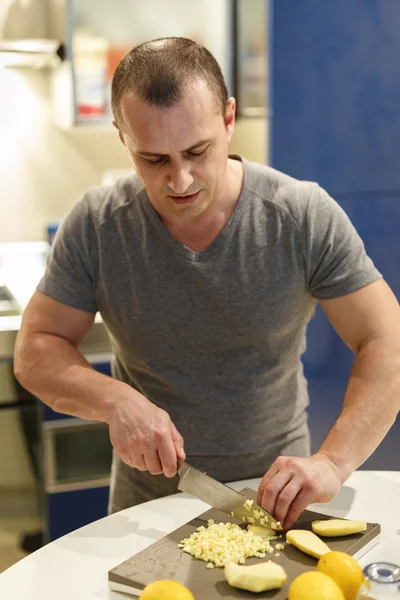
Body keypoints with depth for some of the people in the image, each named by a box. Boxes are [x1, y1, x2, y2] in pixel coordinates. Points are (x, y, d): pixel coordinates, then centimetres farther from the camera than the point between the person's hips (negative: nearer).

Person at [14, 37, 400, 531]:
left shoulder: (306, 218, -12)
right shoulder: (94, 226, -8)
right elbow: (36, 351, -3)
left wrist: (333, 462, -27)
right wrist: (114, 399, -22)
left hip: (275, 492, -1)